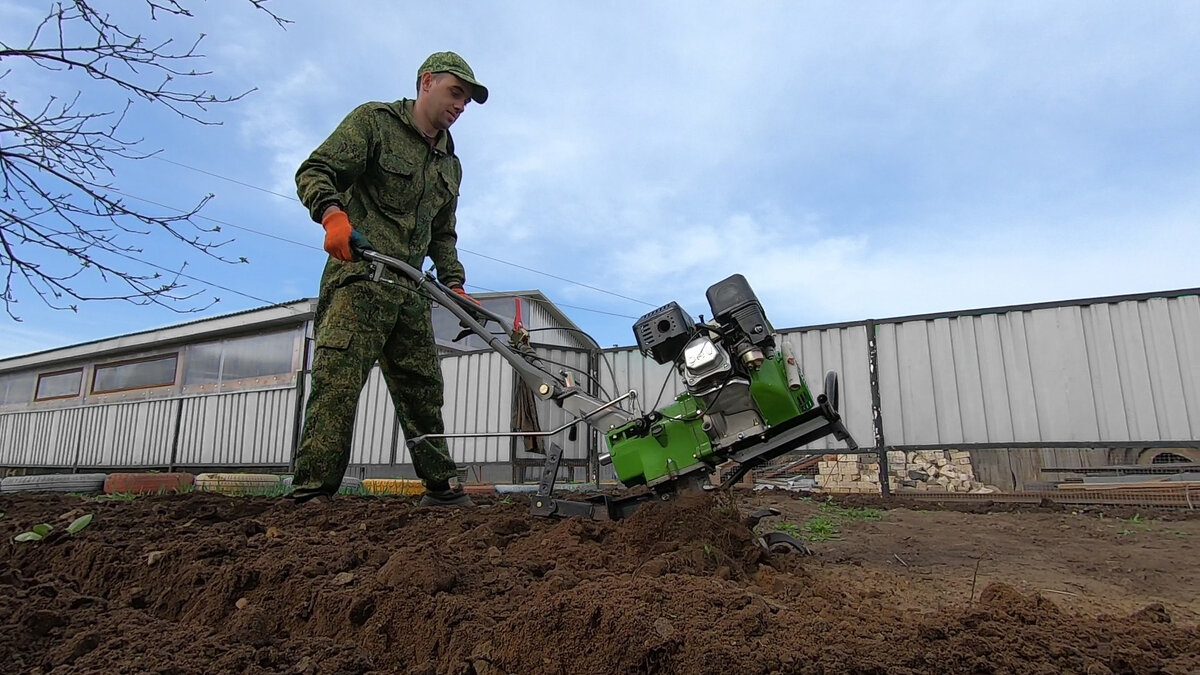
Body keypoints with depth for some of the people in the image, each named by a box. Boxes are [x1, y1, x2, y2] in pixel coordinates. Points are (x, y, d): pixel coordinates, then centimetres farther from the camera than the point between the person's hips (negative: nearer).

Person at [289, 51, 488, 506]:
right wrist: (332, 213, -26)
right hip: (358, 276, -7)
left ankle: (440, 486, 18)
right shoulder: (373, 120, 5)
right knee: (338, 378, -16)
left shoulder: (450, 165, 25)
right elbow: (315, 171, -6)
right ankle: (312, 493, -13)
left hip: (410, 289, 7)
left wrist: (455, 286, 12)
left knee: (422, 387, 9)